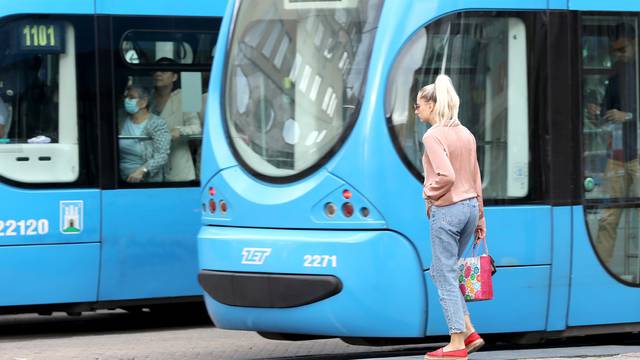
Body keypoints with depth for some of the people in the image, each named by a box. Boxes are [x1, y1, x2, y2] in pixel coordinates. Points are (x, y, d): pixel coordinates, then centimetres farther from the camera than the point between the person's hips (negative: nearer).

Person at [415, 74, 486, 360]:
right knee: (440, 271, 19)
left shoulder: (433, 136, -14)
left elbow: (446, 176, -26)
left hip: (446, 210, -8)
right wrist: (479, 218, 18)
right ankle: (468, 332, 13)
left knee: (445, 276, 0)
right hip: (470, 206, 8)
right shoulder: (465, 134, 11)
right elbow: (476, 179, 14)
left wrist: (429, 195, -8)